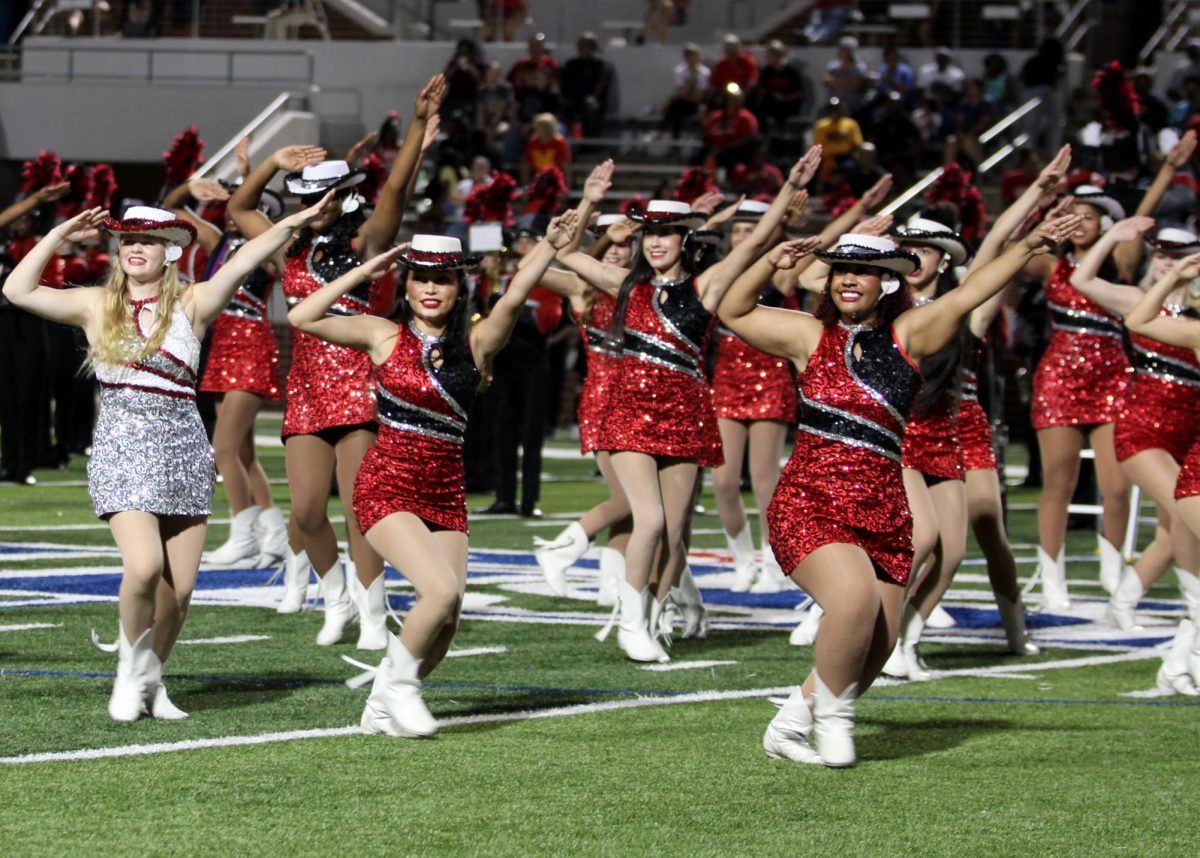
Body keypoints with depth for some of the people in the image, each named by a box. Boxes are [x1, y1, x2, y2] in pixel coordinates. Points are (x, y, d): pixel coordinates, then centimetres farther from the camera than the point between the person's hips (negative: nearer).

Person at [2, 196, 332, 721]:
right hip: (121, 450, -1)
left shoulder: (190, 304, 4)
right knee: (144, 567, -20)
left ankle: (149, 680, 23)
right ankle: (132, 666, 4)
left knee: (179, 588, 1)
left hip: (183, 448, 1)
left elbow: (240, 265, -8)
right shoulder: (97, 307, 6)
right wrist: (61, 235, 1)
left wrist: (289, 226, -19)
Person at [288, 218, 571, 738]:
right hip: (387, 487, -4)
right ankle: (399, 683, 1)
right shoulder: (385, 336, 1)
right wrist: (364, 272, -5)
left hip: (447, 494, 4)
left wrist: (549, 247, -25)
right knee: (442, 590, -23)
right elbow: (302, 317, -6)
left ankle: (385, 705, 21)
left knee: (445, 624, -1)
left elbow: (514, 299, -12)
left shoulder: (475, 344, 5)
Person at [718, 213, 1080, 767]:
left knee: (874, 647, 4)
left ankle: (791, 725, 23)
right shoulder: (810, 336, 7)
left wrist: (1029, 247, -11)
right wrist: (771, 262, -3)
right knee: (854, 596, -28)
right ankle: (833, 712, -6)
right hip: (809, 505, -3)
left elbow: (967, 296, -1)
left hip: (883, 512, 3)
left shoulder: (907, 335, 8)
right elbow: (733, 312, 10)